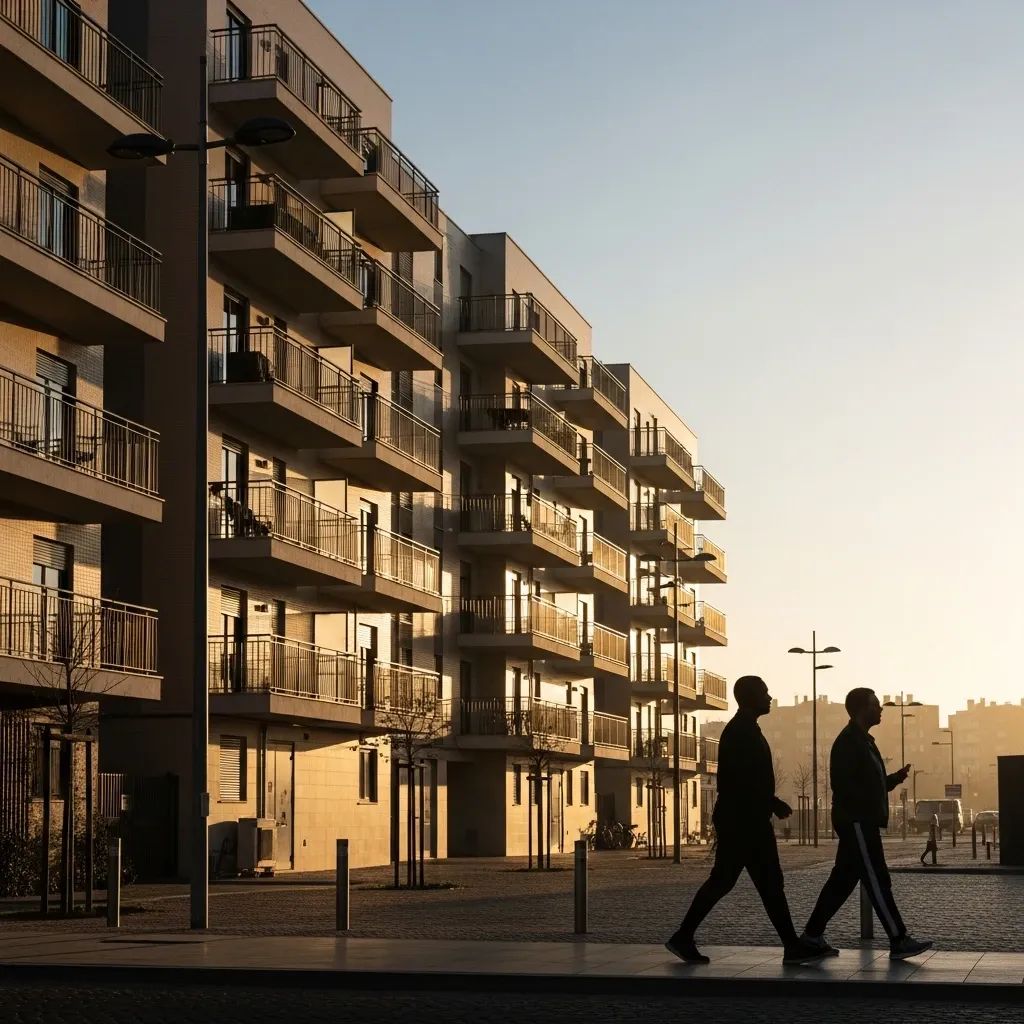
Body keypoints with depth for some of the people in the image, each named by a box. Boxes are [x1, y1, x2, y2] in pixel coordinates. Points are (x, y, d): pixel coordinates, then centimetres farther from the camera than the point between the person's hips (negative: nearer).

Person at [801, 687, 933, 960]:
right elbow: (843, 785, -21)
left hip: (861, 823, 10)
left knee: (843, 879, 11)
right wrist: (873, 807, -24)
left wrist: (896, 777, 8)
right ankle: (899, 942, -9)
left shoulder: (863, 741, 18)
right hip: (856, 822, -10)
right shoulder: (848, 742, -14)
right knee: (877, 881, -9)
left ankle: (812, 935, 16)